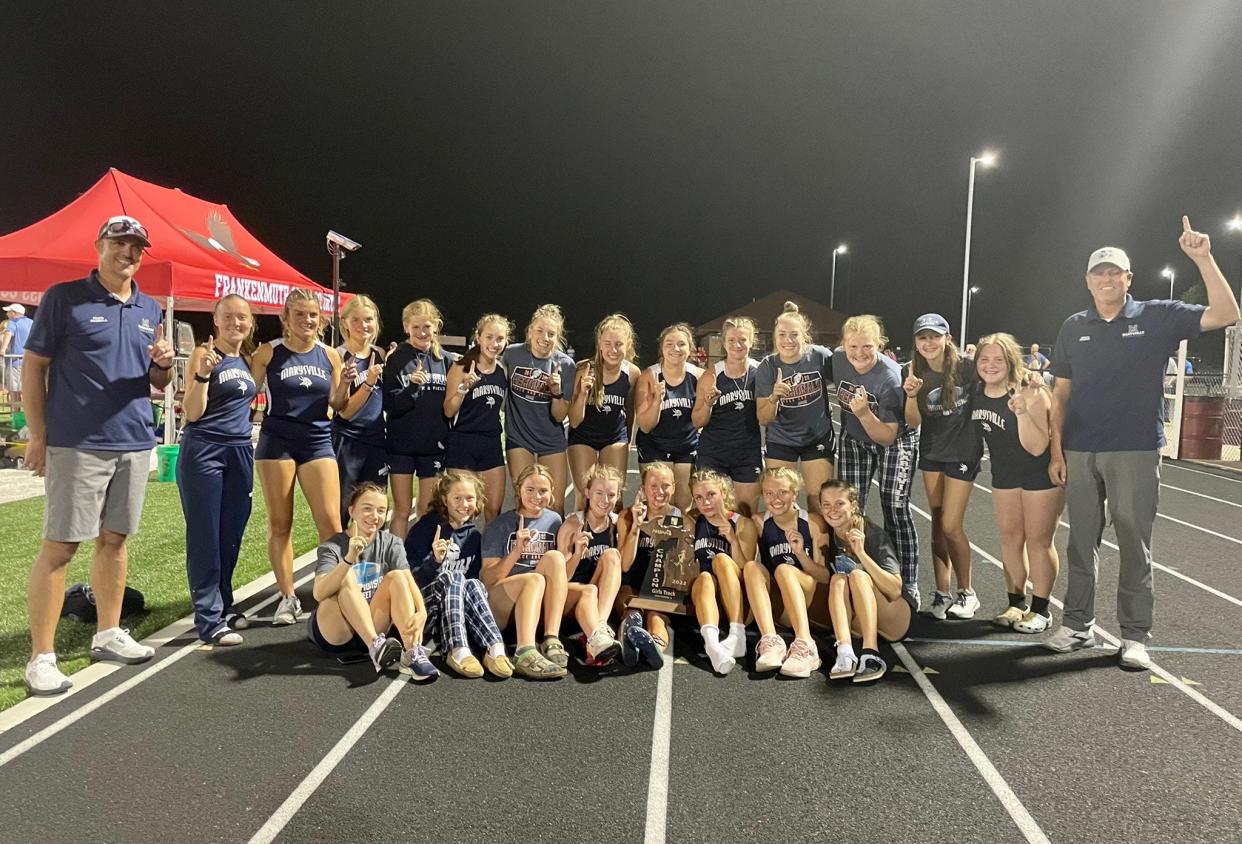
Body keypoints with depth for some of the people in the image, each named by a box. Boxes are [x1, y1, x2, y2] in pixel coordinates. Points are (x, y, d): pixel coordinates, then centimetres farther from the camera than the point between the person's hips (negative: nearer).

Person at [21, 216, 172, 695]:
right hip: (77, 444, -5)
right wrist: (39, 436, -6)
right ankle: (41, 658, 5)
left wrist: (163, 363, -7)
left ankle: (108, 635, 25)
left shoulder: (150, 309, 12)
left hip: (134, 443, 5)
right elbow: (33, 367, -3)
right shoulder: (63, 298, -3)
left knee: (115, 539, 13)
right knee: (59, 545, -3)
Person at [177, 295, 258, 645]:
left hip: (240, 451, 6)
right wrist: (203, 374, -24)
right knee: (205, 535, -1)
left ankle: (224, 605, 26)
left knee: (231, 534, 12)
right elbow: (192, 413, -13)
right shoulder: (203, 354, -6)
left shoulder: (248, 359, 13)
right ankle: (209, 619, 4)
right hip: (203, 450, -6)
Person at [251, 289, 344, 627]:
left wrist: (346, 381, -5)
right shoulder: (268, 352, -1)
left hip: (318, 443, 1)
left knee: (331, 522, -6)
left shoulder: (330, 356, 5)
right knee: (280, 524, 5)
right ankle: (288, 598, 16)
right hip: (276, 443, -1)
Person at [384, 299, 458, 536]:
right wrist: (412, 387, -23)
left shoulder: (448, 361, 3)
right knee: (402, 511, 7)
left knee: (428, 511, 11)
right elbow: (389, 406, -9)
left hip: (434, 445, 2)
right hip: (401, 445, -2)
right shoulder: (395, 360, -4)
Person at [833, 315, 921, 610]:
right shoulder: (837, 359, -17)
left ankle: (907, 587, 2)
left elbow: (887, 438, -29)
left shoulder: (890, 378, -31)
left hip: (895, 441, -4)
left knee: (895, 510, -8)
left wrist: (864, 413, -43)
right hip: (854, 439, 5)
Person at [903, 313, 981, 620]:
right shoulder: (917, 373, -4)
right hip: (931, 452, 4)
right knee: (937, 523, 7)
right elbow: (913, 423, -7)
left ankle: (967, 592, 15)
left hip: (963, 452, -4)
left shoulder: (965, 368, -14)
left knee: (951, 526, -5)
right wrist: (911, 395, -23)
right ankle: (942, 594, 16)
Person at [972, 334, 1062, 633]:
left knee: (1039, 541, 3)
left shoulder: (1031, 394, -26)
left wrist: (1022, 412, -41)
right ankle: (1016, 604, 25)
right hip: (1004, 473, 6)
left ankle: (1040, 609, 16)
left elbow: (1036, 447, -29)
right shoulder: (977, 393, -8)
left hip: (1041, 474, -6)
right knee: (1010, 538, 12)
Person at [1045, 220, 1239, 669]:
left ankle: (1135, 635, 13)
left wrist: (1203, 259, -16)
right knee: (1082, 542, 8)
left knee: (1135, 545, 4)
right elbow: (1061, 393, 8)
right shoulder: (1073, 328, 8)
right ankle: (1077, 624, 19)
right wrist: (1056, 450, 2)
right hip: (1080, 452, 2)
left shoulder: (1158, 316, 3)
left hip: (1136, 451, -2)